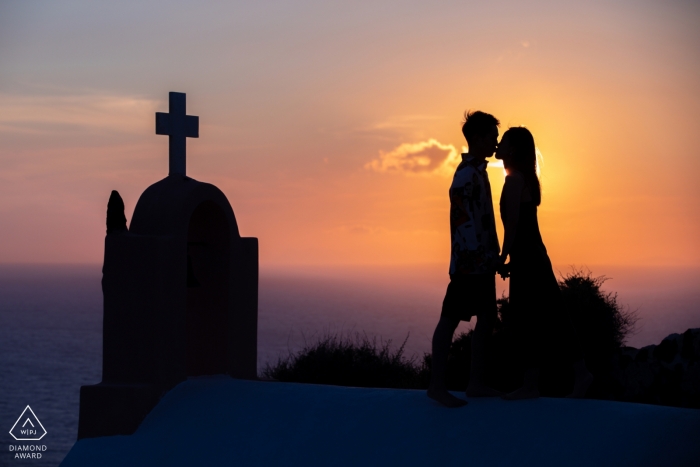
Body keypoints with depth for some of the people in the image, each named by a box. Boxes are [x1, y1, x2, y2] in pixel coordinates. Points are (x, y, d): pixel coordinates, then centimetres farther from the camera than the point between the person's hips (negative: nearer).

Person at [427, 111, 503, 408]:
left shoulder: (478, 171, 17)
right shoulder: (467, 173, -14)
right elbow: (463, 217, -22)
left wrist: (492, 255, 15)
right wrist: (470, 257, -25)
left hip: (483, 261, 10)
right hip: (470, 260, -10)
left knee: (487, 318, 10)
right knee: (450, 318, -6)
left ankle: (476, 383, 15)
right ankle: (437, 385, -4)